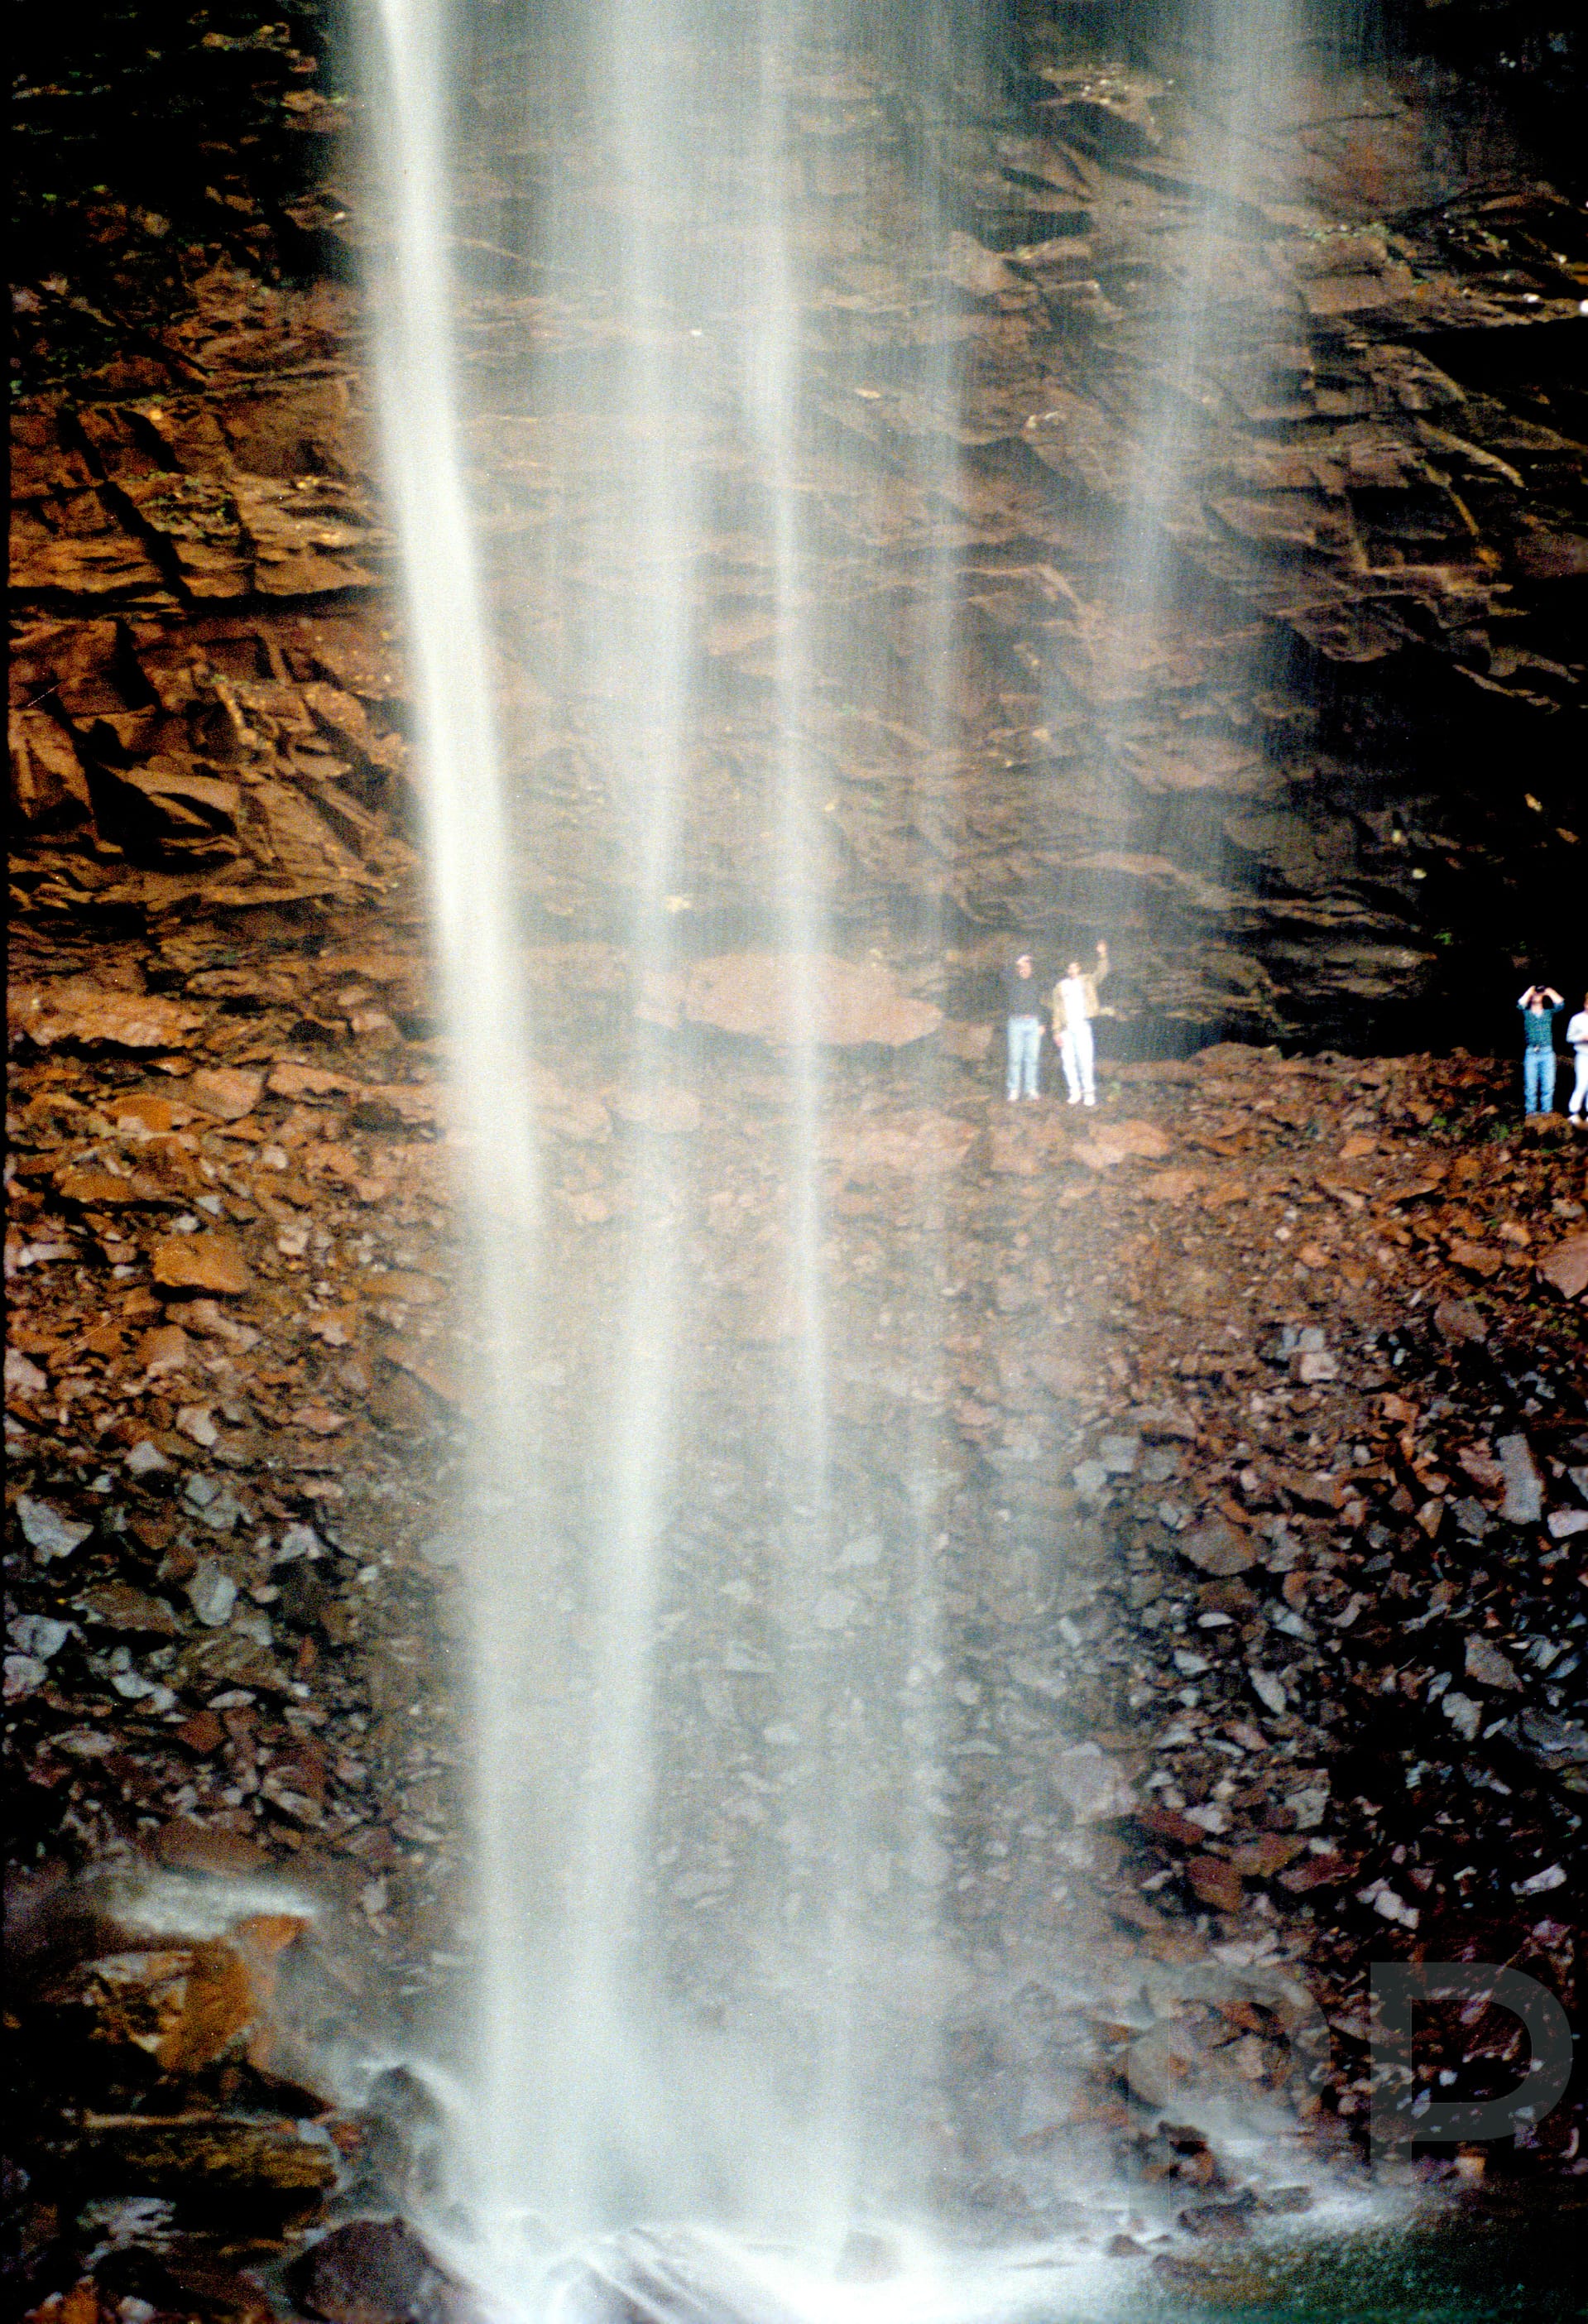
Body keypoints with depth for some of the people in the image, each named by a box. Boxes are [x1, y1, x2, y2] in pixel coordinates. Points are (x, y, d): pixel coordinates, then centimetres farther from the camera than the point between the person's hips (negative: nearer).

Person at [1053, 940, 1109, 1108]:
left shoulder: (1087, 982, 8)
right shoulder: (1060, 987, 11)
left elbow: (1101, 973, -8)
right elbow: (1057, 1011, 10)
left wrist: (1102, 956, -23)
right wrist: (1057, 1031, 3)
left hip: (1082, 1026, -2)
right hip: (1066, 1028, 2)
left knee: (1085, 1059, -8)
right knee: (1068, 1061, 2)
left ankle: (1089, 1092, -4)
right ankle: (1075, 1092, 11)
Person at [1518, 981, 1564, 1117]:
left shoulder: (1549, 1013, 14)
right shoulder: (1526, 1013, 9)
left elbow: (1560, 1004, -1)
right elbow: (1520, 1005, -11)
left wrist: (1549, 992, 7)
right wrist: (1530, 991, 1)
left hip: (1547, 1052, 2)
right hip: (1531, 1053, -1)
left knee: (1548, 1085, -1)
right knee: (1530, 1086, -4)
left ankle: (1547, 1110, 2)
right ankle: (1531, 1111, -1)